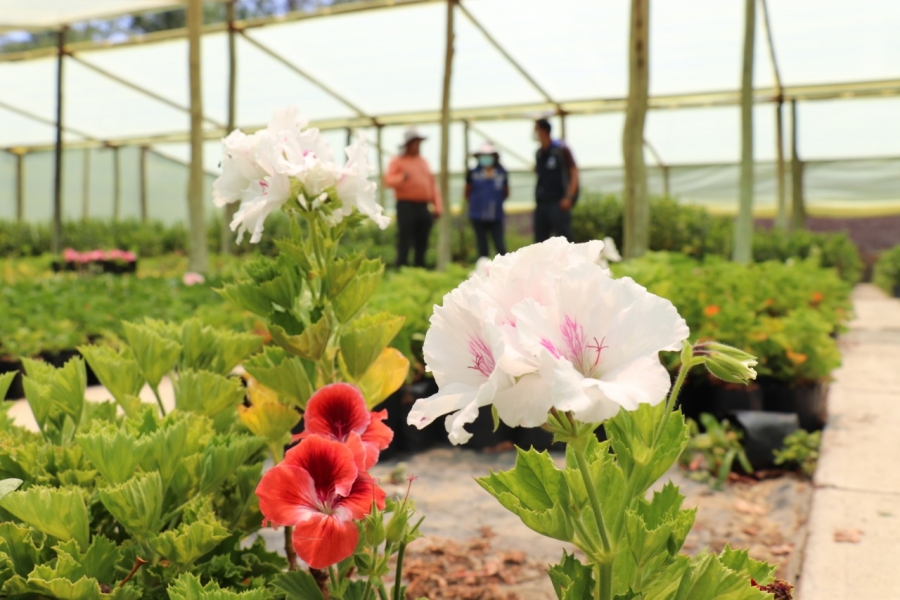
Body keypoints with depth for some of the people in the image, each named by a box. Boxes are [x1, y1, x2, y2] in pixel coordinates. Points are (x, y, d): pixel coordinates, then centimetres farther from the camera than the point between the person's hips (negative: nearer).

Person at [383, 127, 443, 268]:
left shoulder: (423, 162, 20)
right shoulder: (397, 161, 3)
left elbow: (433, 185, 18)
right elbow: (388, 181, -9)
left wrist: (438, 206, 9)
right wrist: (402, 177, -29)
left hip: (423, 207, 6)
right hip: (406, 206, -5)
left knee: (422, 244, 6)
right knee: (404, 243, -7)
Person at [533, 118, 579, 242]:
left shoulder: (561, 150, -5)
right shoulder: (539, 154, 13)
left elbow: (574, 173, -6)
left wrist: (569, 197, -15)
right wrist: (537, 197, 10)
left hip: (558, 203, -7)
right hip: (541, 203, 7)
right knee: (540, 238, 7)